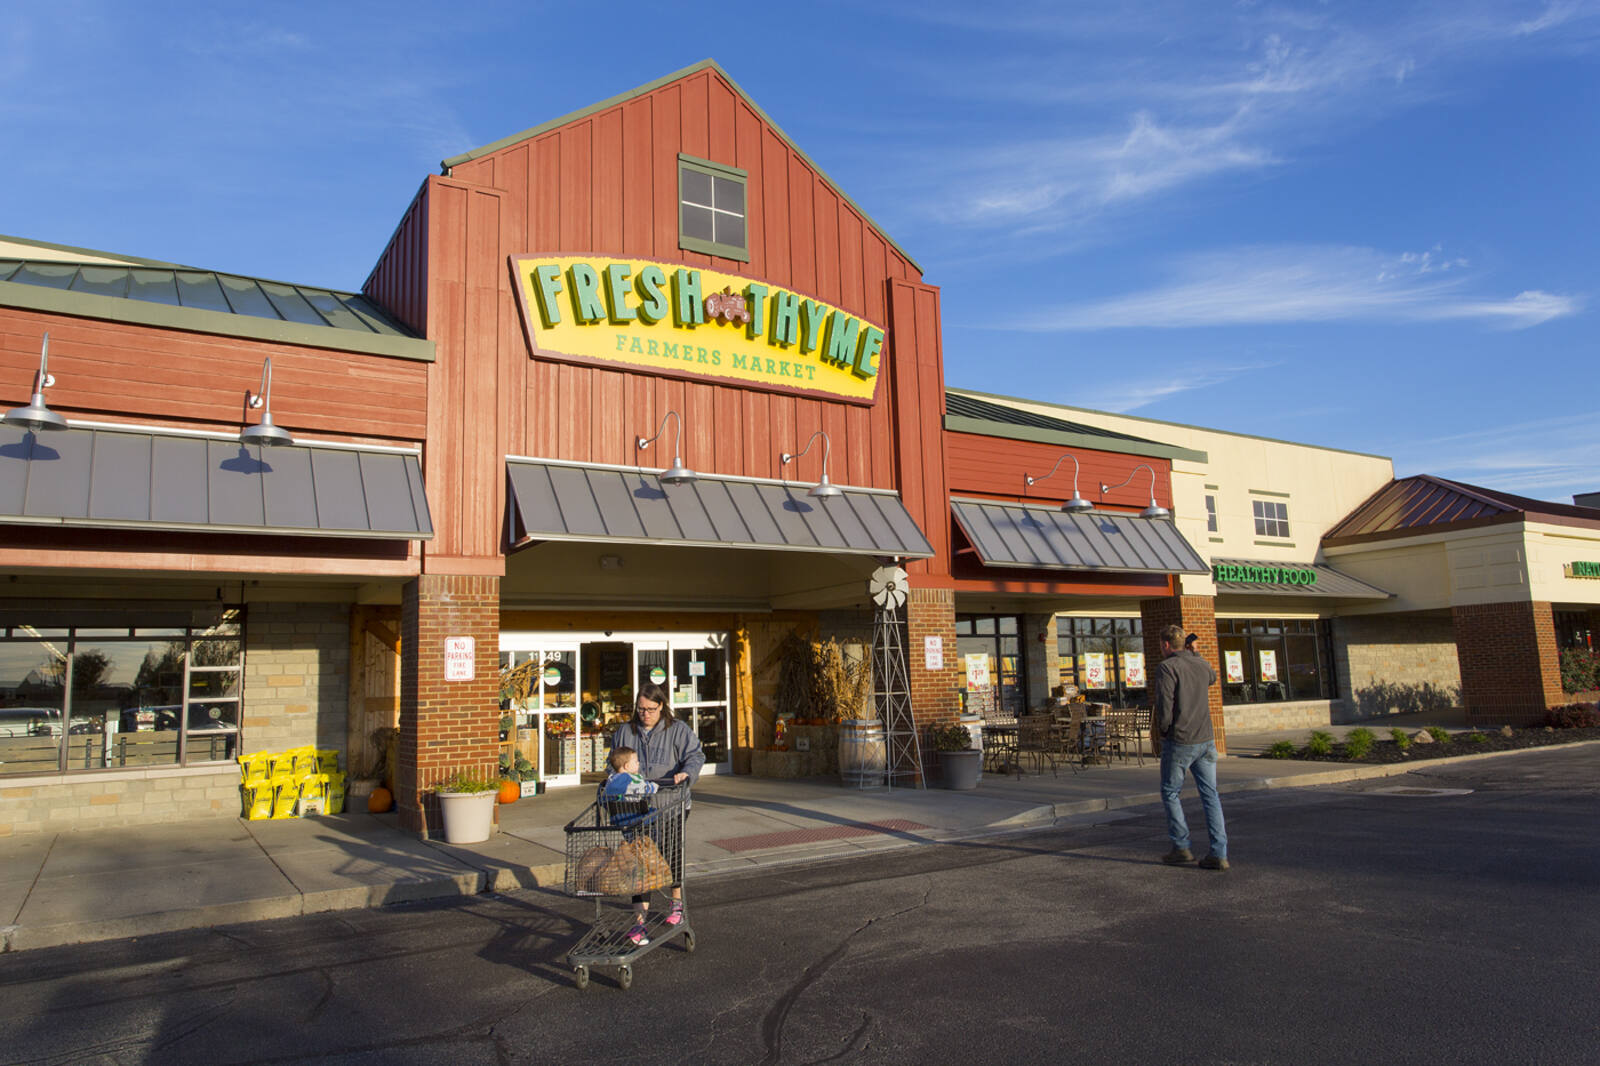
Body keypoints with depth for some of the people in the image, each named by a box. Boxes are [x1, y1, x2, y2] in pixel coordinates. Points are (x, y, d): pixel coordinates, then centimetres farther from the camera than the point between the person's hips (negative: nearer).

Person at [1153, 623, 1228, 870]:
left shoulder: (1166, 667, -11)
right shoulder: (1201, 664, 9)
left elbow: (1164, 704, -18)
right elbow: (1212, 678, 34)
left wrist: (1162, 730, -3)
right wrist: (1196, 655, 28)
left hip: (1179, 741, -6)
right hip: (1205, 739, 6)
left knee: (1171, 793, 9)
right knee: (1210, 795, 5)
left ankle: (1181, 847, 10)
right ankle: (1219, 853, 2)